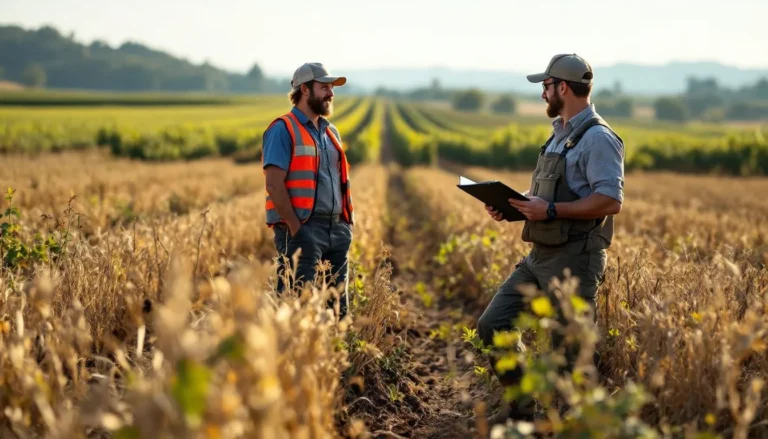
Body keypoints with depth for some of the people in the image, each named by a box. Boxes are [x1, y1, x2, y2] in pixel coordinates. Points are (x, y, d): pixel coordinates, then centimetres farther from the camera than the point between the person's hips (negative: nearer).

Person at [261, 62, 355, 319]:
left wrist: (347, 222, 11)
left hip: (337, 230, 8)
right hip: (303, 230, -8)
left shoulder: (331, 132, 19)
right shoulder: (283, 130, -6)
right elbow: (274, 185, -14)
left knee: (338, 307, 10)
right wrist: (296, 229, -18)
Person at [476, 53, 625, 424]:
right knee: (492, 326, 6)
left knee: (569, 351, -1)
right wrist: (509, 205, 8)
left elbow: (610, 201, -22)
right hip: (539, 255, 9)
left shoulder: (597, 138, -13)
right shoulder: (559, 135, 18)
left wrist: (552, 210, -24)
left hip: (574, 260, -9)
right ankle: (520, 405, 19)